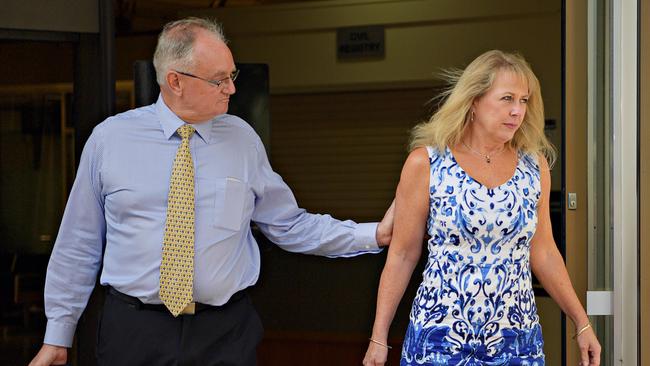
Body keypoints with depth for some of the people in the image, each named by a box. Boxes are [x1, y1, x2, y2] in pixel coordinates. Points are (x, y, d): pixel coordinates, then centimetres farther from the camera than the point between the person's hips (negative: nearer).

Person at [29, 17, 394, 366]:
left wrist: (374, 234, 0)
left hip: (225, 333, 1)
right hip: (133, 331, -1)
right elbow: (79, 244, 3)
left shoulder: (243, 139, 2)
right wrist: (58, 335, 4)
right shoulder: (109, 139, -2)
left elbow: (290, 225, 8)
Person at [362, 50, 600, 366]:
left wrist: (582, 324, 11)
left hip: (517, 340, 3)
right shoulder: (425, 164, -6)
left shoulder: (535, 166, 3)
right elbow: (402, 255, -2)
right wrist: (379, 338, -2)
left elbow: (543, 253, 12)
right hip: (441, 340, -3)